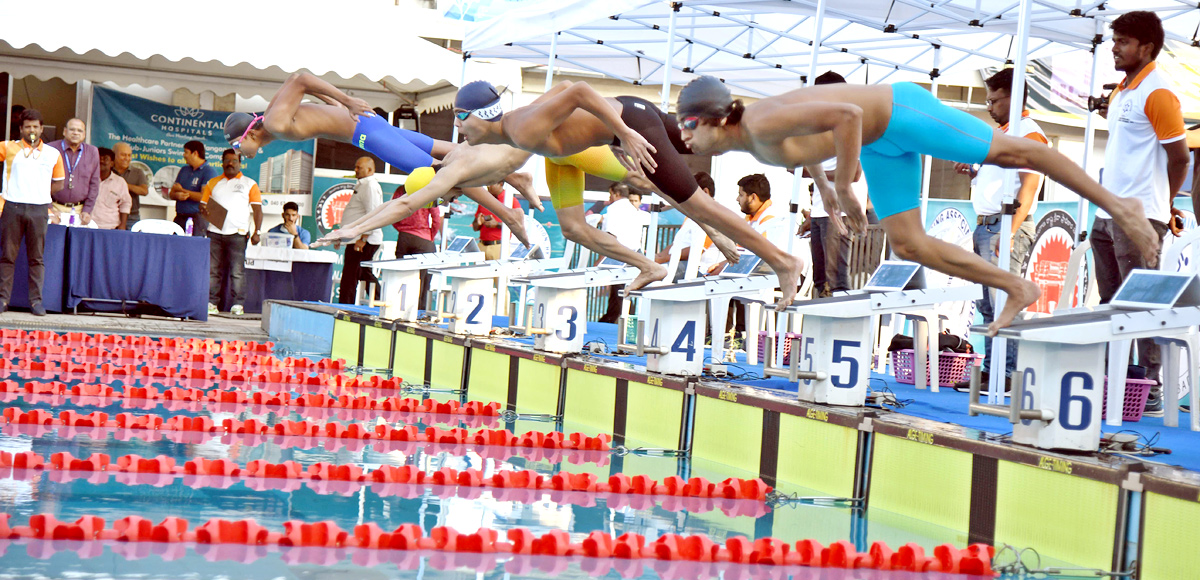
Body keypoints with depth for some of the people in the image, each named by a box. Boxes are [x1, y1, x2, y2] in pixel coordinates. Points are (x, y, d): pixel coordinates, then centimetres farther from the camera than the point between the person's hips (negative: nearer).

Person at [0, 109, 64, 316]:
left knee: (37, 257, 2)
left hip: (39, 210, 1)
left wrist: (40, 192, 4)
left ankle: (36, 300, 5)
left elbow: (59, 184, 16)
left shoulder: (53, 154, 9)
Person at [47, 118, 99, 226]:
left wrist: (87, 211, 4)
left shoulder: (92, 152, 10)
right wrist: (49, 209, -6)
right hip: (55, 208, -2)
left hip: (79, 210, 2)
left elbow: (94, 184, 11)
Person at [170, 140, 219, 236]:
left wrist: (182, 190, -3)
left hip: (197, 218, -6)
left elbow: (205, 197, -15)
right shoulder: (184, 170, 20)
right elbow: (172, 194, 19)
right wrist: (177, 195, -7)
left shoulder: (209, 171, -4)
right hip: (179, 218, 6)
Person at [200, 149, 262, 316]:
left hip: (237, 233, -3)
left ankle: (238, 305, -4)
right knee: (213, 269, 1)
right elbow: (203, 205, 18)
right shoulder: (213, 183, 19)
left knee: (237, 270, -7)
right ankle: (211, 303, 5)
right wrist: (205, 212, -7)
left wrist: (257, 231, -7)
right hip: (215, 232, 3)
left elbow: (257, 209, 5)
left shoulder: (249, 184, 10)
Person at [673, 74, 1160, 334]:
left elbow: (846, 114, -37)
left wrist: (845, 189, -30)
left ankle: (1119, 208, 12)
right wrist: (822, 184, 20)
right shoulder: (745, 140, -1)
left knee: (1011, 153, 1)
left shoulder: (763, 124, -30)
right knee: (909, 246, 4)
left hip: (897, 111, -9)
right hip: (880, 142, 9)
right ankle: (1016, 290, 12)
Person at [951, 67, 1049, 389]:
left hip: (1006, 227, -10)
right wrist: (972, 172, 11)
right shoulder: (1003, 134, 23)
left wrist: (1010, 231, -25)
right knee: (987, 305, 8)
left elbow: (1028, 188, -16)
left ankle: (1008, 374, -11)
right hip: (985, 226, 10)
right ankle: (990, 370, 11)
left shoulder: (1029, 134, -7)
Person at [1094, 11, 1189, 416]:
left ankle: (1151, 393, -3)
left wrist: (1162, 206, -2)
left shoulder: (1157, 92, -11)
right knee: (1111, 304, 13)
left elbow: (1180, 157, -11)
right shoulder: (1122, 90, 16)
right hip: (1108, 214, 9)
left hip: (1138, 216, -9)